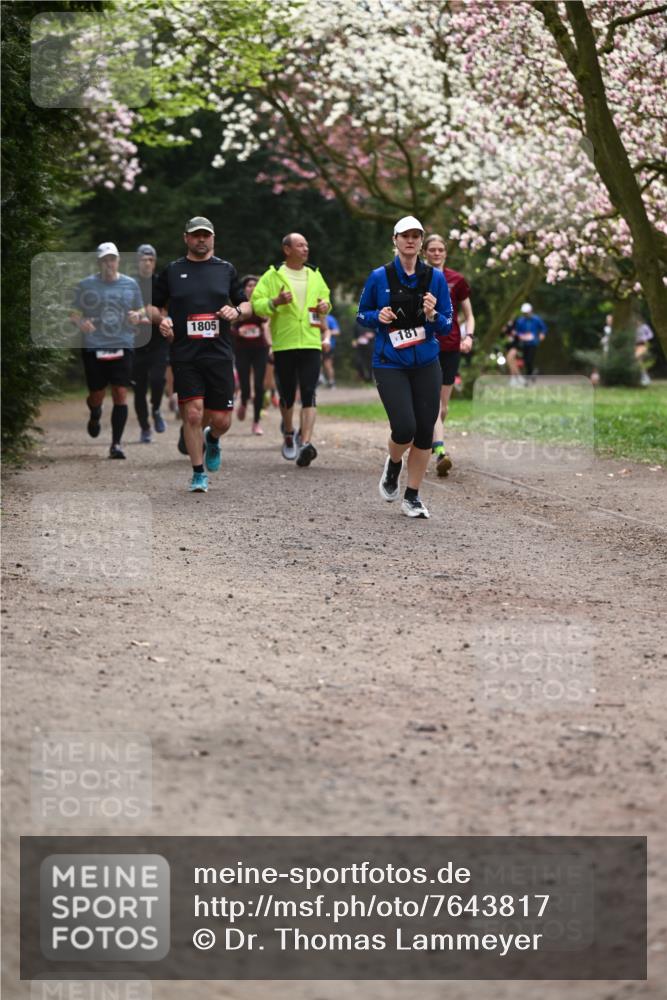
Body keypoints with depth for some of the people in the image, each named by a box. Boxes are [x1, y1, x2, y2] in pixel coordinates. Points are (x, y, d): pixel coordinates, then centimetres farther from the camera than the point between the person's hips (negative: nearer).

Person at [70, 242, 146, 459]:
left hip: (123, 346, 1)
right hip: (94, 348, -1)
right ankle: (94, 416, 41)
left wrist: (137, 317, -6)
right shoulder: (86, 285, 3)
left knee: (120, 394, -8)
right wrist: (80, 323, -15)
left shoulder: (130, 284, 8)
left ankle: (116, 443, -2)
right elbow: (74, 313, 7)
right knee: (97, 394, 4)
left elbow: (142, 312, 17)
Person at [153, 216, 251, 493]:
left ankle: (212, 440, 37)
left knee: (221, 420, 0)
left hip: (219, 355, 1)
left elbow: (247, 304, 18)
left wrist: (237, 311, -5)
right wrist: (161, 320, -5)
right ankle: (198, 474, 3)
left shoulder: (226, 269, 11)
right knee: (193, 413, -10)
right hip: (185, 356, -1)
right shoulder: (172, 271, 8)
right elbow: (153, 305, 16)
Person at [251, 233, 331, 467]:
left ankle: (305, 443, -19)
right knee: (287, 395, 9)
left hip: (311, 343, 2)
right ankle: (288, 435, 35)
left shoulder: (315, 276, 14)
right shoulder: (272, 276, 1)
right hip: (284, 344, -2)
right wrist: (276, 301, -20)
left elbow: (325, 299, 27)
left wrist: (325, 306, 5)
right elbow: (256, 304, -3)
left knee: (308, 394, -11)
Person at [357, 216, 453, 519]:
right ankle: (393, 466, 19)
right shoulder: (380, 277, -1)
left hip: (426, 365, 2)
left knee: (424, 431, 1)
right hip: (390, 365, -2)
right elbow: (362, 315, 10)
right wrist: (379, 316, -11)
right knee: (404, 428, -16)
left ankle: (412, 498, 15)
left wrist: (432, 316, -17)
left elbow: (446, 326, 4)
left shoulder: (435, 277, 3)